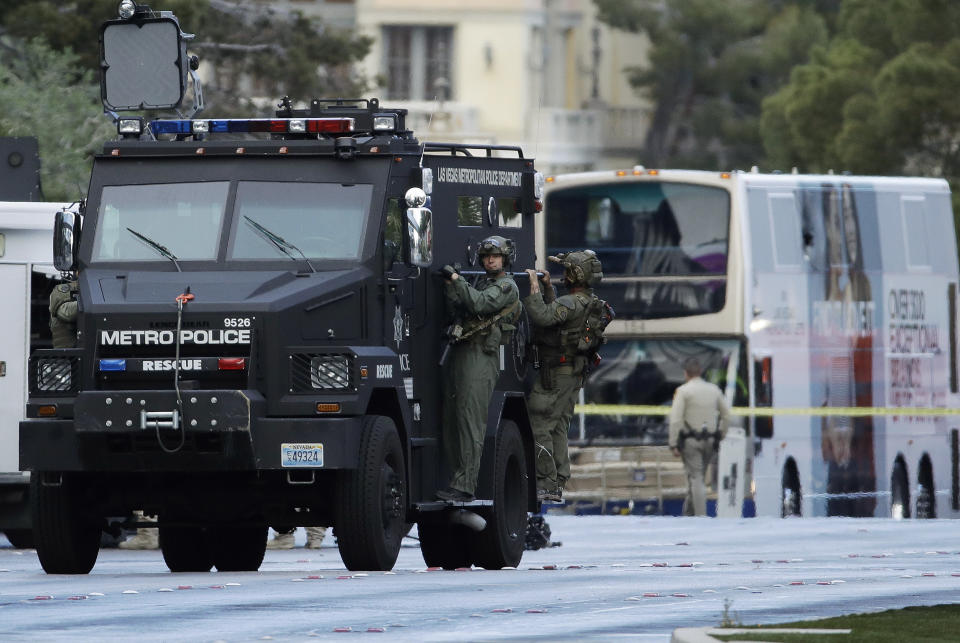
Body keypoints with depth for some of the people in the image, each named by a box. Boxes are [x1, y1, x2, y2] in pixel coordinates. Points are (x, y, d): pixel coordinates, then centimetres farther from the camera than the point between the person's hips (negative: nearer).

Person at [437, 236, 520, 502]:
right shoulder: (483, 284, 27)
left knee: (470, 421, -14)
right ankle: (456, 478, 8)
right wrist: (450, 285, 4)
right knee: (452, 420, 5)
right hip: (460, 354, 9)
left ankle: (464, 485, -20)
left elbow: (478, 303, -17)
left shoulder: (507, 287, -1)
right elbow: (458, 310, 16)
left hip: (480, 356, -9)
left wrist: (456, 279, -12)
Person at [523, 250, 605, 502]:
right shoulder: (590, 302, 10)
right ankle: (557, 485, 14)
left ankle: (546, 484, -10)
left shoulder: (572, 304, -21)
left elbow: (542, 317, -34)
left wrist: (534, 286, -24)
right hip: (574, 375, 10)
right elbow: (554, 314, 25)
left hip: (554, 374, -10)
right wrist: (547, 287, 17)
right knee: (558, 428, 13)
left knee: (538, 427, -6)